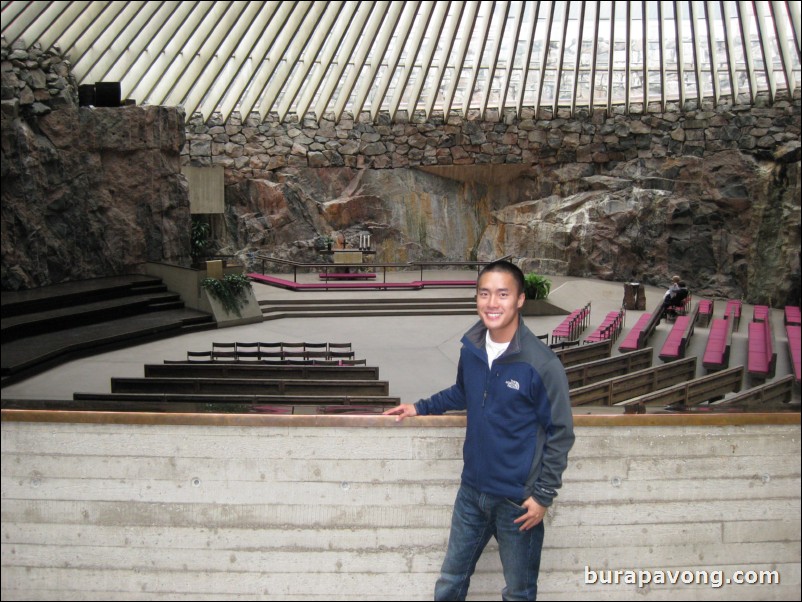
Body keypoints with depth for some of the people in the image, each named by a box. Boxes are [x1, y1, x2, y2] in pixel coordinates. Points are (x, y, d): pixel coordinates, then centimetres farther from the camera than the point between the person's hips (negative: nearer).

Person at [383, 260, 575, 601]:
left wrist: (543, 495, -12)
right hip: (472, 491, 5)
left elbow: (560, 434, -13)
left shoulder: (543, 365, -20)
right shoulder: (471, 349, -4)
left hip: (517, 501, -5)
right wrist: (421, 408, 16)